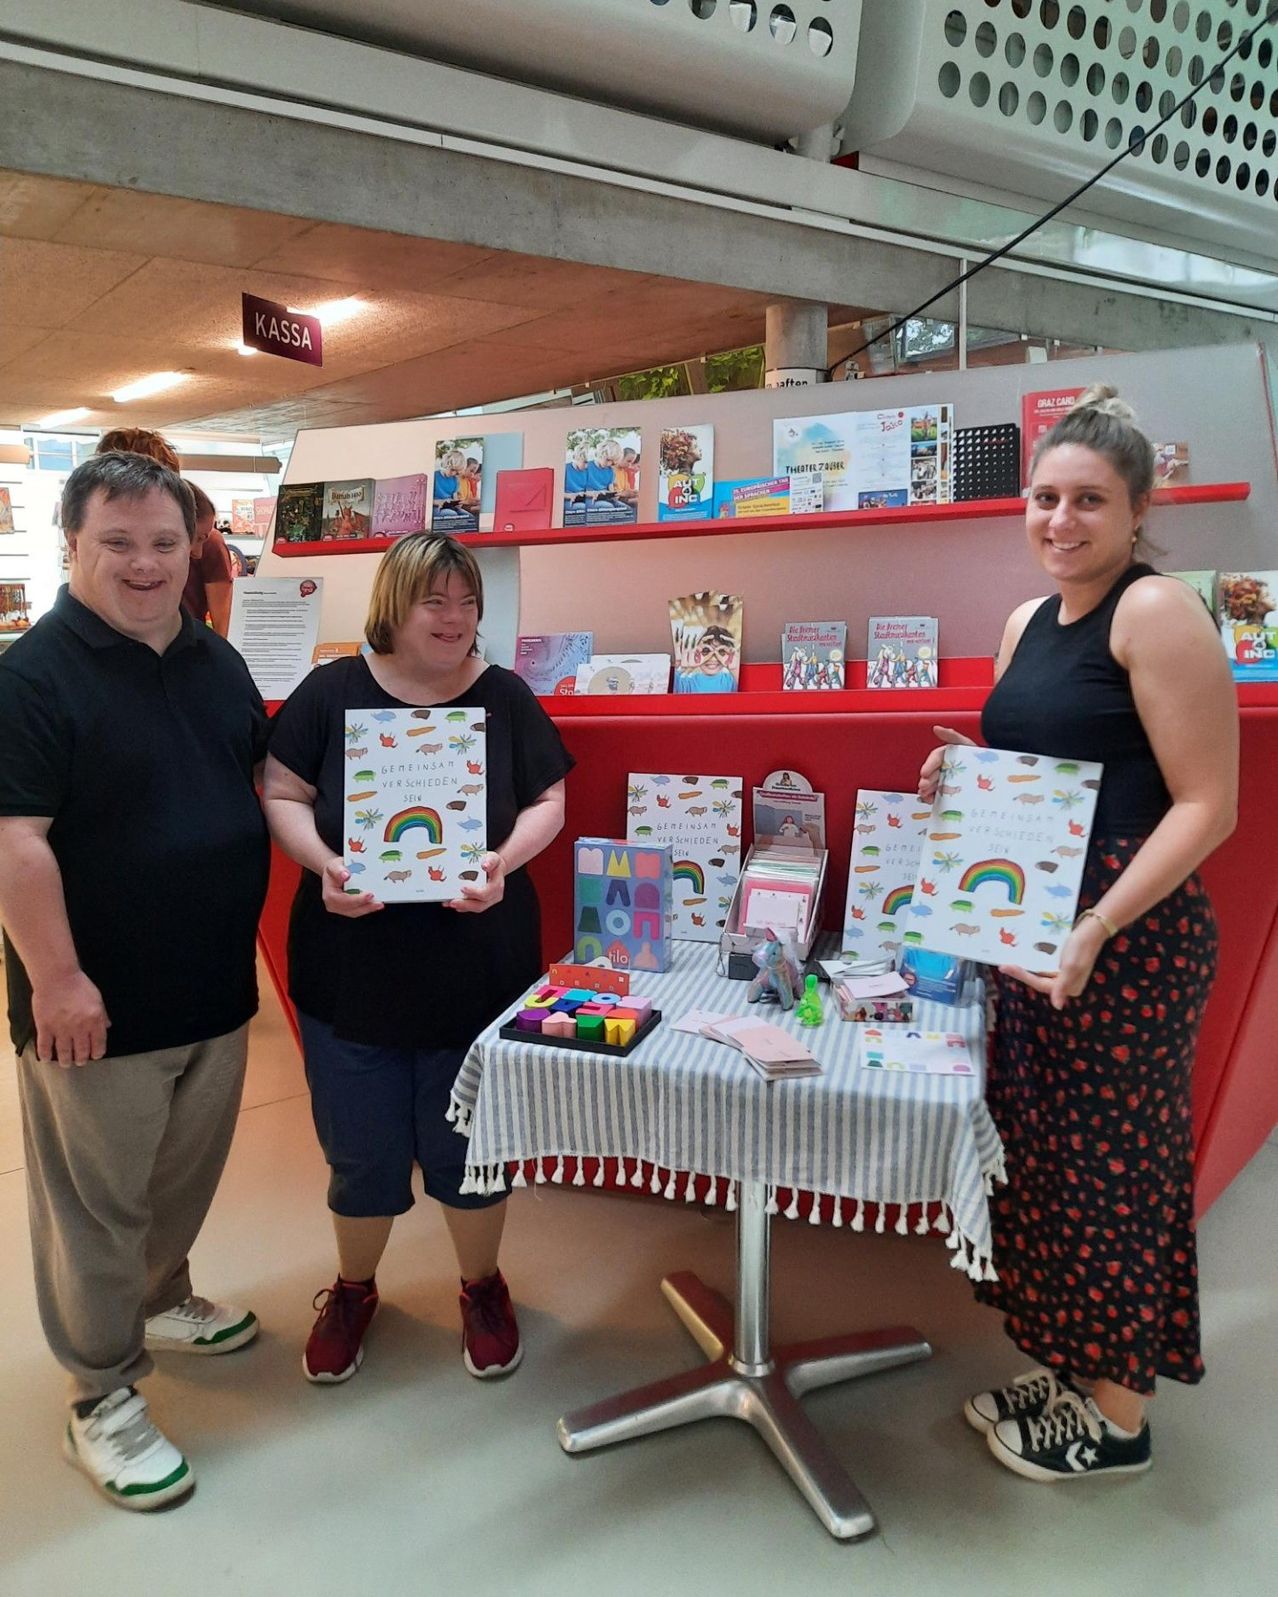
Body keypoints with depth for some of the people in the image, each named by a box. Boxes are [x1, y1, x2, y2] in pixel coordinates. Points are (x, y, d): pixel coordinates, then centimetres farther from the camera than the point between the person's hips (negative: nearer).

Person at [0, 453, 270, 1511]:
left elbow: (270, 778, 16)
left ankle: (161, 1303, 48)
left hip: (217, 987, 7)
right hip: (97, 1003, -7)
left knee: (187, 1176, 23)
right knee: (97, 1203, 9)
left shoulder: (217, 661, 7)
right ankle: (104, 1399, 26)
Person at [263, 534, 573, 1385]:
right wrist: (323, 865, -19)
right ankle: (354, 1289, 42)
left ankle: (483, 1286, 39)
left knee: (470, 1145, 13)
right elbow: (282, 794, -1)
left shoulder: (505, 696, 0)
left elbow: (548, 801, 2)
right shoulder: (333, 690, -2)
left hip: (477, 970, 0)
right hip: (352, 970, 0)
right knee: (361, 1149, 14)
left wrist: (505, 862, -17)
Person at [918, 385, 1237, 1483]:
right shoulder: (1028, 621, 11)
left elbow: (1208, 804, -17)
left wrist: (1098, 929, -24)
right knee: (1044, 1146, 16)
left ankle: (1118, 1418, 26)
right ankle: (1067, 1370, 36)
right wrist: (961, 780, 1)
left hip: (1128, 937, -8)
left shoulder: (1156, 612, -13)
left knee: (1112, 1160, 5)